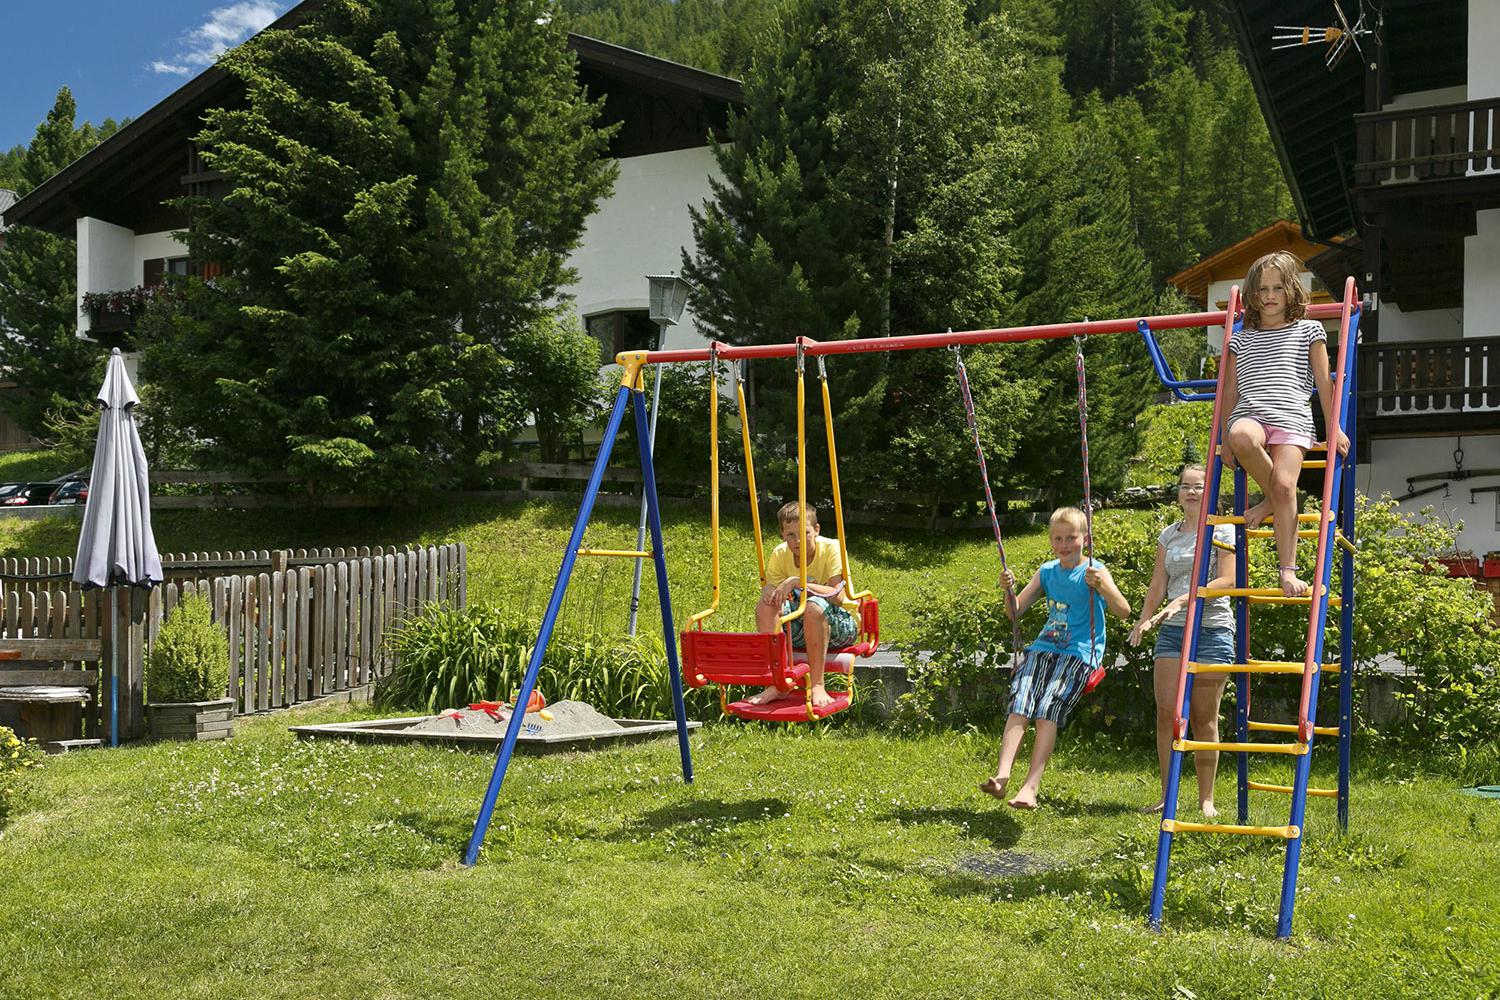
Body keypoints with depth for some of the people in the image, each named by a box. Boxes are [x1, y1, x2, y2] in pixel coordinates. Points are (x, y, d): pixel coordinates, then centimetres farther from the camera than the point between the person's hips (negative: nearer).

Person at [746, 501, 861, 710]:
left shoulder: (831, 549, -17)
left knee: (814, 605, -36)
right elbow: (770, 589, -7)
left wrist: (797, 582, -37)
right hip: (801, 630, 5)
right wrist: (770, 590, -30)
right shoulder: (780, 554, -3)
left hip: (843, 624, -5)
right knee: (766, 604, -20)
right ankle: (776, 684, -20)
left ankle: (817, 685, -29)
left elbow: (838, 596, -29)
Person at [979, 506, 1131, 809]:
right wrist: (1010, 590, -2)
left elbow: (1124, 611, -12)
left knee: (1048, 710, -24)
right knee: (1019, 705, -20)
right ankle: (1001, 776, -31)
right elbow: (1015, 613, 18)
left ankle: (1031, 786, -31)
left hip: (1078, 653, -4)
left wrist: (1101, 586, -28)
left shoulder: (1094, 571, 0)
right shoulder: (1047, 571, 15)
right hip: (1043, 648, 5)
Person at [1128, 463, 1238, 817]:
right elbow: (1158, 585, 14)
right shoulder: (1169, 535, 15)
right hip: (1172, 630, 4)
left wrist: (1183, 600, -20)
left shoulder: (1223, 530, 1)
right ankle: (1167, 795, 2)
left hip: (1212, 629, -4)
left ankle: (1206, 798, 8)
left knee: (1204, 717, -1)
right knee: (1167, 712, -4)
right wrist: (1144, 620, -1)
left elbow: (1227, 580, -10)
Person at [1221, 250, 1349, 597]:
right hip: (1250, 416, 1)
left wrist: (1333, 428, 8)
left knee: (1284, 484, -24)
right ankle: (1272, 500, -12)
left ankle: (1288, 569, -20)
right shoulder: (1241, 340, 22)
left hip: (1292, 419, -1)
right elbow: (1230, 390, 20)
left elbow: (1323, 382, 14)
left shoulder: (1308, 331, 17)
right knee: (1242, 437, -38)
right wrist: (1227, 439, 15)